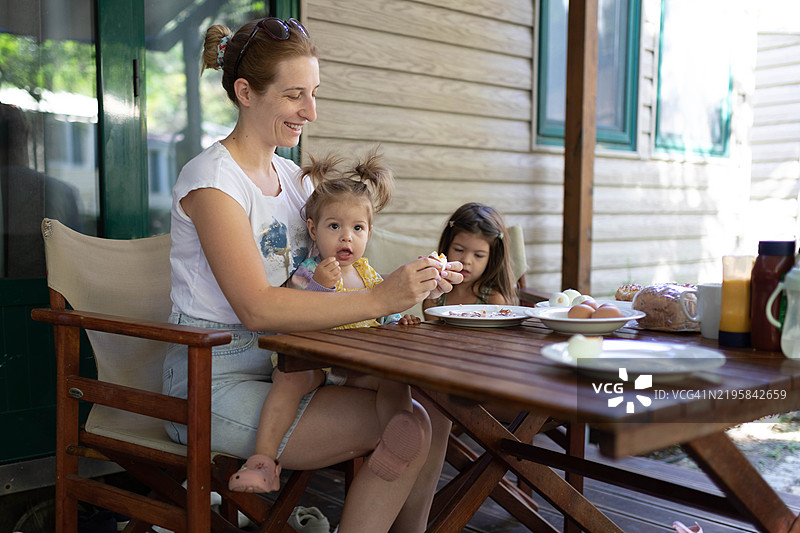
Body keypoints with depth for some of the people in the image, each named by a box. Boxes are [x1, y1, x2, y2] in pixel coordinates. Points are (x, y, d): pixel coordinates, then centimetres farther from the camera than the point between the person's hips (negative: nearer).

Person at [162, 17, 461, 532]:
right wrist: (379, 299, -27)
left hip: (284, 369, 7)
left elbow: (324, 285, 10)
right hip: (217, 382, -7)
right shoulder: (212, 177, -13)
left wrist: (414, 285, -7)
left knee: (435, 416, -6)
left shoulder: (294, 177, 12)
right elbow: (257, 308, -23)